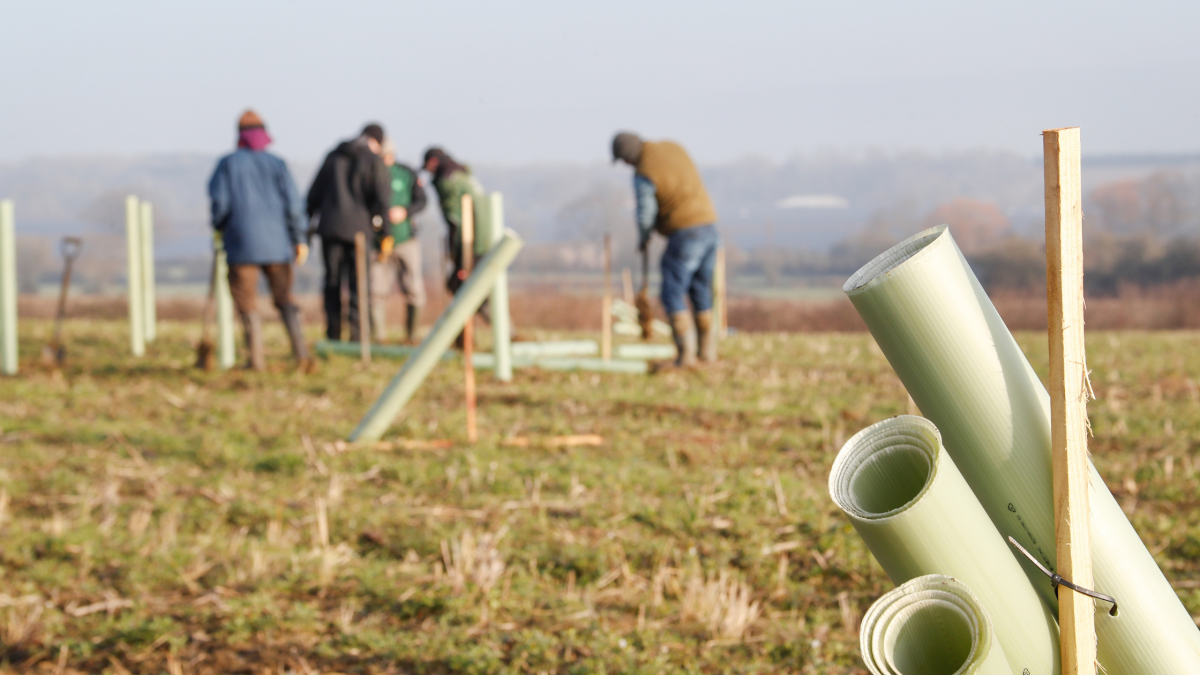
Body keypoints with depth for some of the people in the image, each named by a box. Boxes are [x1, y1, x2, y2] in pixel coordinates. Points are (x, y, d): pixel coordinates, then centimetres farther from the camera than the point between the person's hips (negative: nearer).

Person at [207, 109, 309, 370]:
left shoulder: (228, 163, 0)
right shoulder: (276, 164, 4)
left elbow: (219, 200, -5)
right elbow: (292, 203, -1)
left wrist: (219, 227, 14)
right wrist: (299, 239, 3)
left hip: (242, 241, -2)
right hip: (276, 242, 2)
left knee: (247, 302, 3)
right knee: (284, 297, 9)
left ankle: (256, 358, -2)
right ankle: (299, 347, -7)